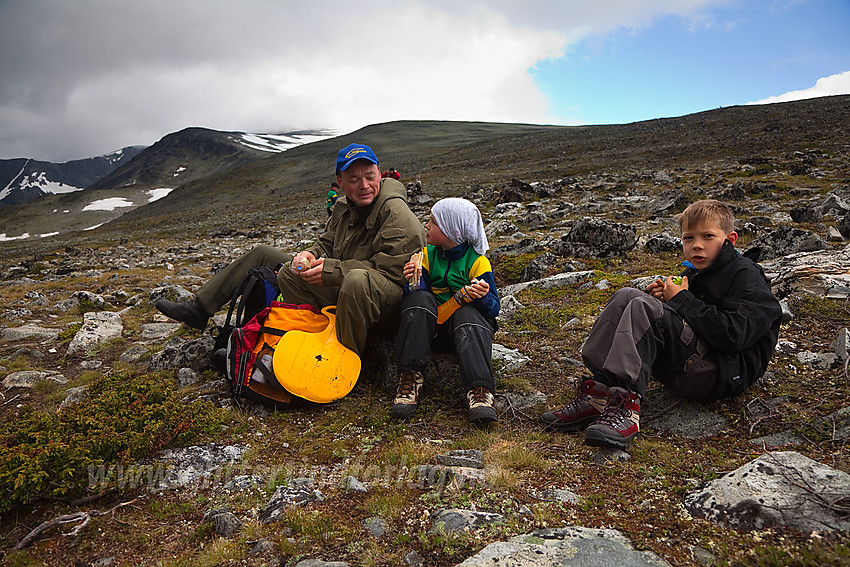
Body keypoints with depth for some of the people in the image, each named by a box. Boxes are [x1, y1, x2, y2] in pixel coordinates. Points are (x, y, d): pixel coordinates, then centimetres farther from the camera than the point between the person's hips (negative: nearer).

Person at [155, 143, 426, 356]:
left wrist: (330, 270, -27)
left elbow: (391, 269, -26)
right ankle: (198, 308, 15)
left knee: (357, 279, -47)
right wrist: (310, 256, -7)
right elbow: (326, 243, 18)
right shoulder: (343, 206, 7)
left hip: (382, 300, -8)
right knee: (261, 254, 12)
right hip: (338, 292, 8)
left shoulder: (396, 214, -19)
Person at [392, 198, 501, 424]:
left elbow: (493, 309, -8)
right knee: (419, 298, -26)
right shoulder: (428, 254, 5)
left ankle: (479, 390, -47)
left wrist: (482, 297, -30)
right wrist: (414, 284, -25)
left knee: (467, 314, -34)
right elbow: (416, 295, -3)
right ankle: (410, 377, -32)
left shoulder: (477, 261, -6)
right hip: (429, 321, 3)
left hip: (465, 316, -2)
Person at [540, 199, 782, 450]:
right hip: (682, 370, 8)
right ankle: (598, 391, -20)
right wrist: (663, 298, 0)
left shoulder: (746, 277, -5)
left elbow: (733, 336, -20)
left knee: (644, 308, -24)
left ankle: (626, 404, -35)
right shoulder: (693, 274, 18)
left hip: (728, 372, -8)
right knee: (627, 297, -6)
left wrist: (683, 300, -14)